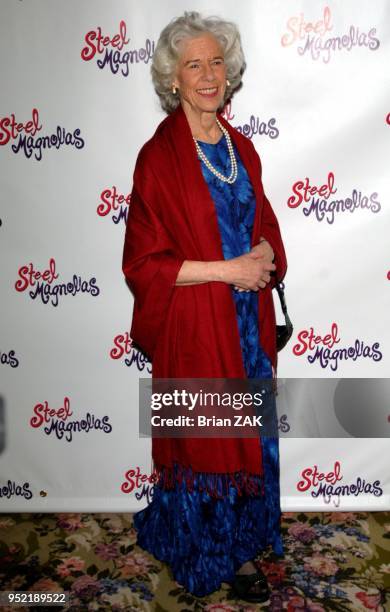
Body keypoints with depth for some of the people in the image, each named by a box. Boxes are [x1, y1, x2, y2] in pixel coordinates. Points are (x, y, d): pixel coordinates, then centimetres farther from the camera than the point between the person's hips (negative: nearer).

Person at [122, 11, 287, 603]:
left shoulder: (241, 147, 8)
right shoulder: (159, 156, -11)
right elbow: (144, 262, -14)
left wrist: (265, 255, -6)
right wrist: (226, 269, -17)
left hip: (248, 318, 6)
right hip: (193, 323, -6)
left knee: (248, 435, 15)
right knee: (201, 440, 9)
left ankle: (240, 543, 39)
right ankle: (202, 554, 35)